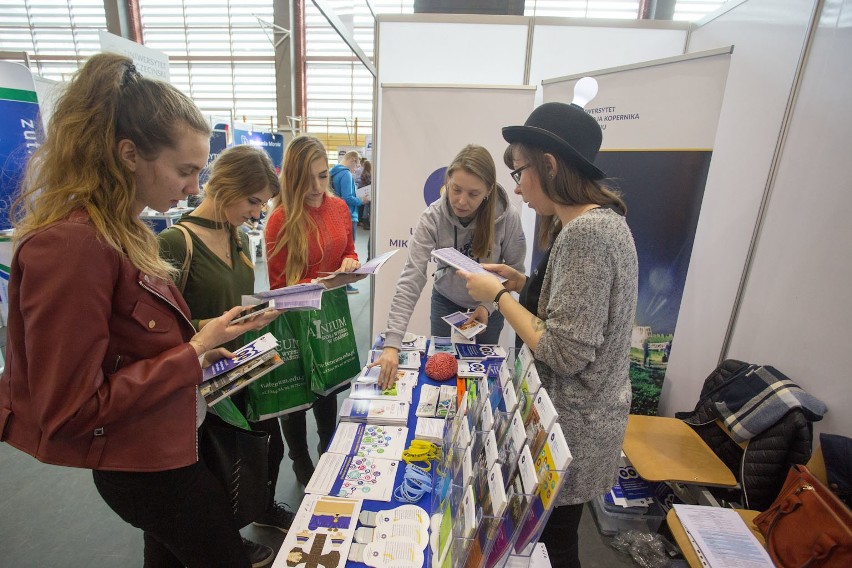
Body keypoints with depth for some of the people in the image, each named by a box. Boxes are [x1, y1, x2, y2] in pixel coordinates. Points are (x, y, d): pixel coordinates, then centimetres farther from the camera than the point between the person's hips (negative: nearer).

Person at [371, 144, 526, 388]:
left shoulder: (507, 216, -26)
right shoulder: (433, 217, -27)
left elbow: (514, 269, -10)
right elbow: (411, 280, -33)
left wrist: (489, 305, -24)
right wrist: (392, 344, -40)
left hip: (489, 306, 0)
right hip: (446, 302, 0)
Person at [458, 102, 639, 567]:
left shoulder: (585, 233, -26)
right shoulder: (600, 218, 5)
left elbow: (566, 354, -27)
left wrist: (499, 296, -19)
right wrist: (521, 282, 4)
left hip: (574, 425, -9)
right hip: (578, 411, 9)